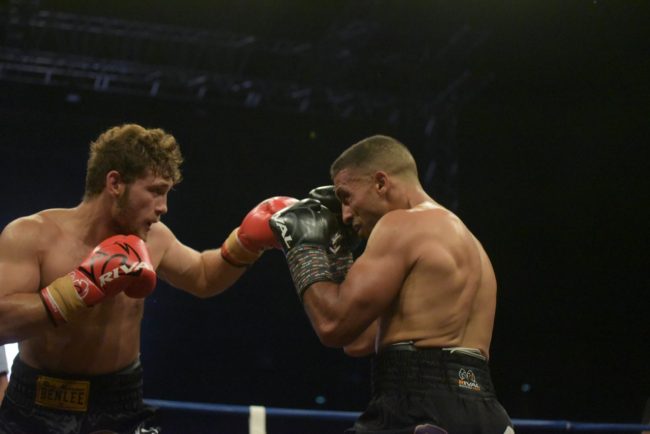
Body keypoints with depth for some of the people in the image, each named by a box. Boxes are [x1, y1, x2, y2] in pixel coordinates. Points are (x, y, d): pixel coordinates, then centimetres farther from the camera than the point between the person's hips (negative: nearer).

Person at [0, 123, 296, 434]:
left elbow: (203, 278, 20)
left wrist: (248, 241, 4)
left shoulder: (152, 237, 0)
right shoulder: (30, 236, -13)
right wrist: (85, 286, -30)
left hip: (121, 408, 3)